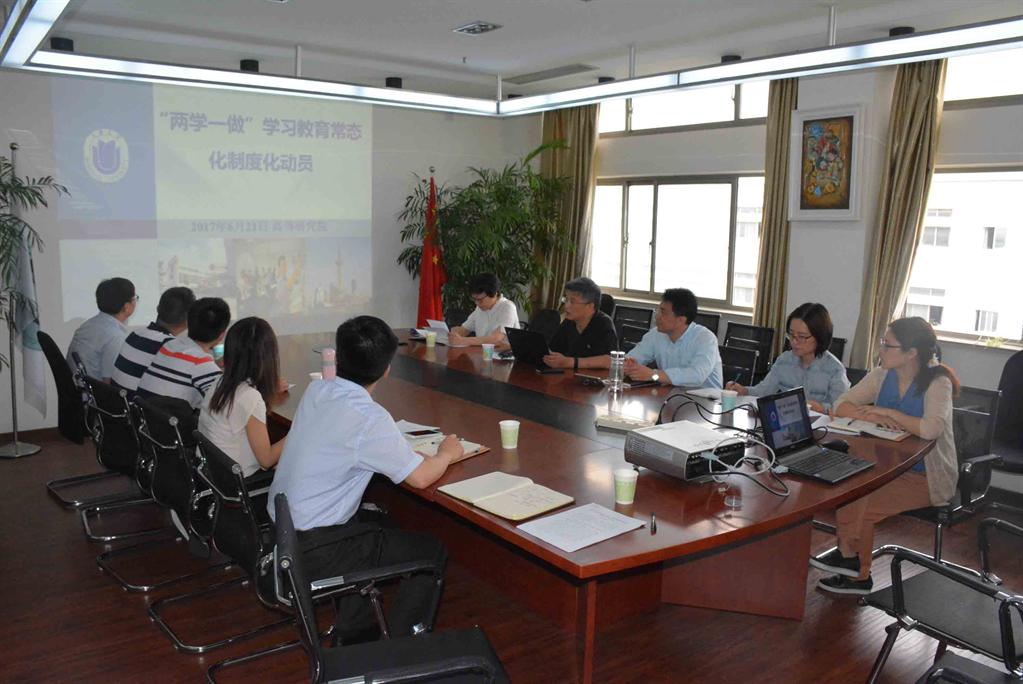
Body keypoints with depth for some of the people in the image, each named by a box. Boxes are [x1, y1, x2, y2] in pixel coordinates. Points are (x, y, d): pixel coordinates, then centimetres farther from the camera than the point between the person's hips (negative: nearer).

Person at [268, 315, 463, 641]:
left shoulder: (316, 390, -1)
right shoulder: (368, 418, -24)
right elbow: (421, 477, -17)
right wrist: (447, 453, 3)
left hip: (279, 532, 8)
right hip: (312, 552, -8)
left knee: (376, 521, 30)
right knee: (432, 553, 3)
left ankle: (353, 631, 35)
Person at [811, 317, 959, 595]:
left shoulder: (937, 383, -17)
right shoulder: (882, 376, 1)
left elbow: (931, 429, -33)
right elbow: (841, 405, -1)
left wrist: (887, 412, -21)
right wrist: (873, 416, -19)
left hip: (926, 477, -6)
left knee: (858, 505, -22)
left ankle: (848, 556, 6)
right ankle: (855, 573, -7)